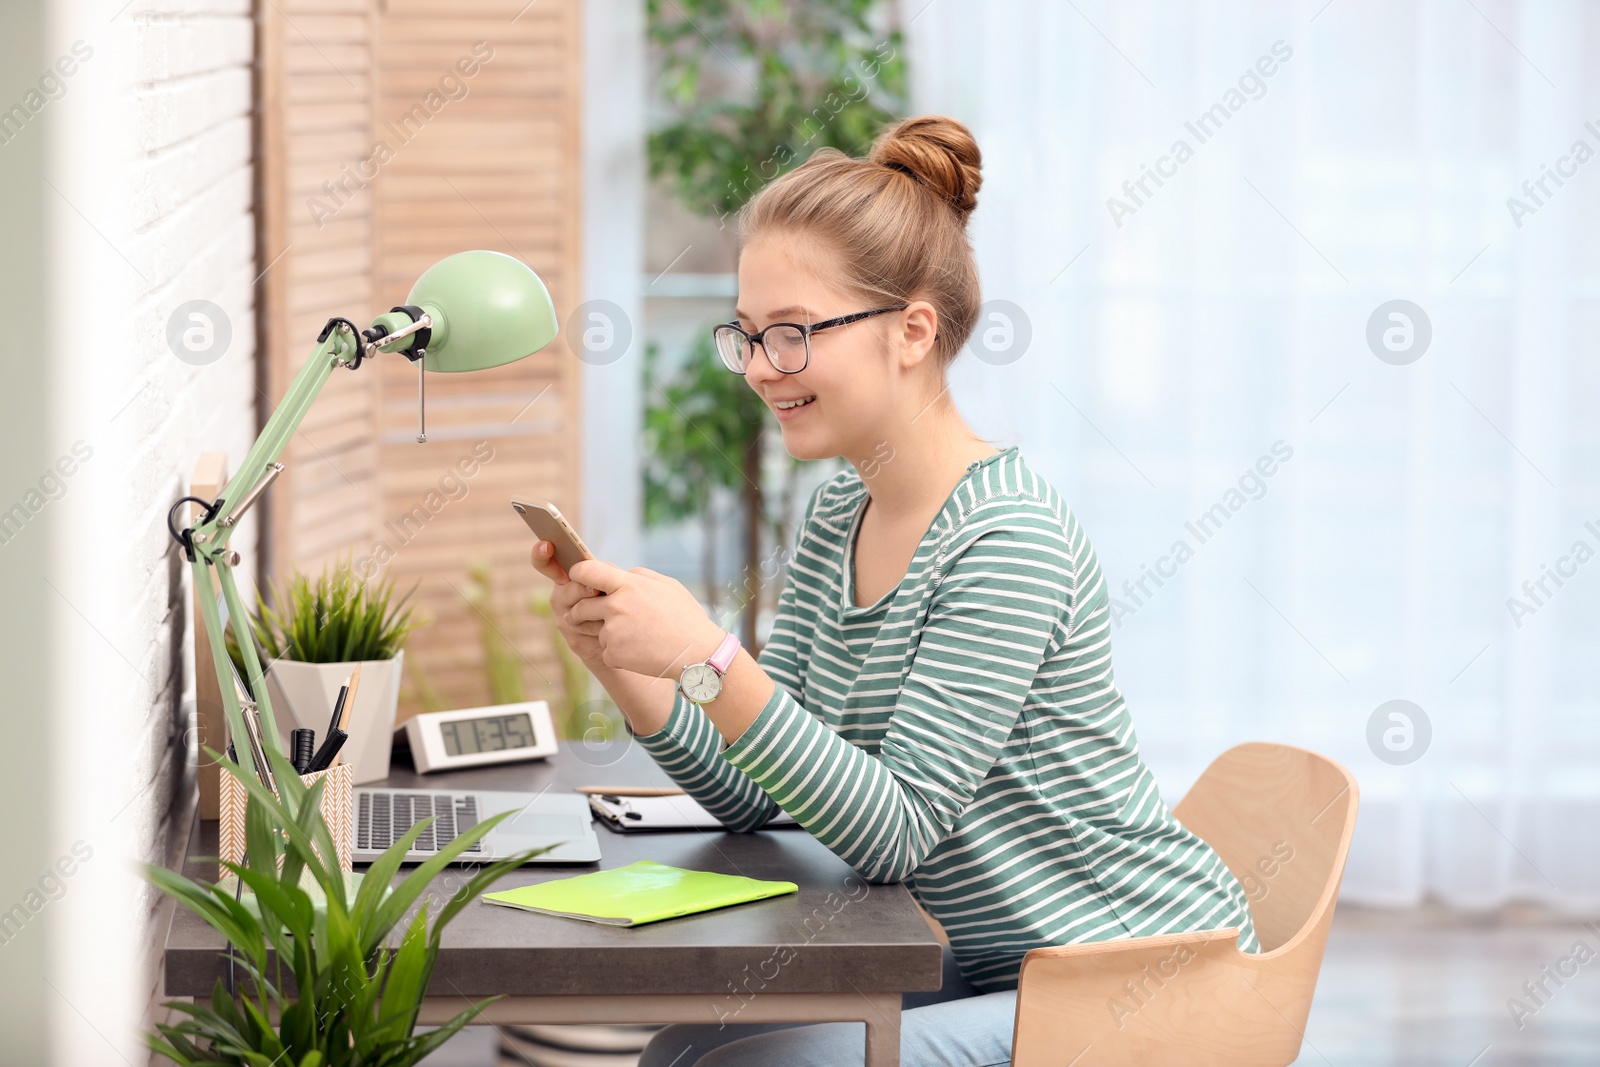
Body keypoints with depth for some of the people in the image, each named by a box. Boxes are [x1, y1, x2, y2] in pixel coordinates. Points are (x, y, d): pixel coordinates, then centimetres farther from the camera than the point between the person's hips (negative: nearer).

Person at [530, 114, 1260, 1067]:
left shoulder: (1007, 540, -21)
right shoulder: (842, 514, 6)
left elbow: (893, 834, -24)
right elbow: (754, 796, 7)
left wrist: (711, 661, -33)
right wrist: (620, 661, -9)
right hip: (984, 974, 8)